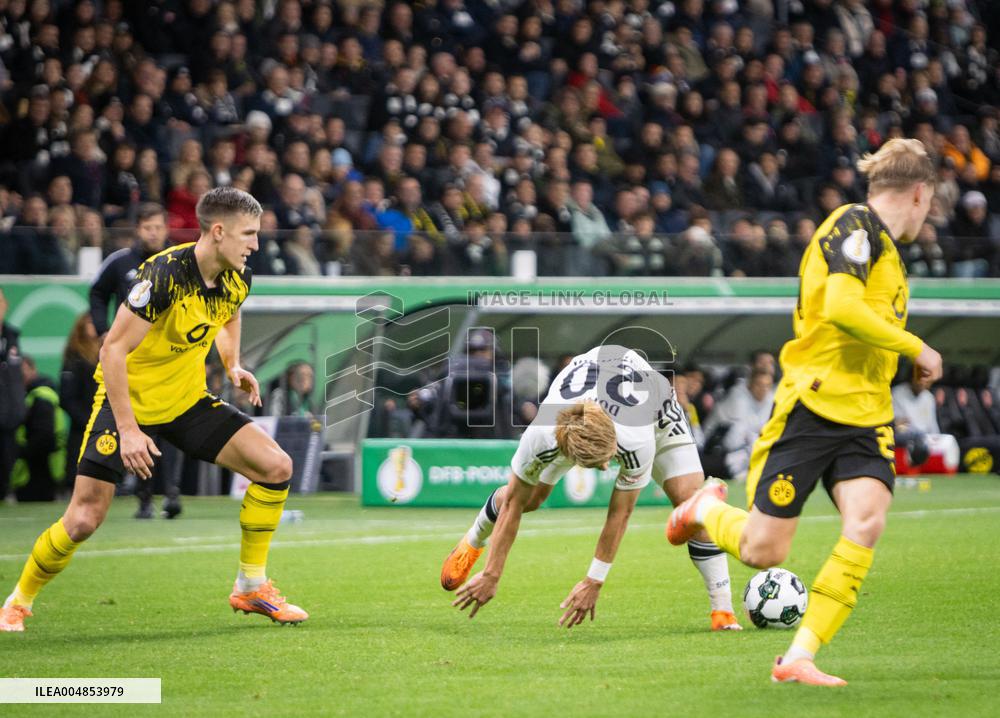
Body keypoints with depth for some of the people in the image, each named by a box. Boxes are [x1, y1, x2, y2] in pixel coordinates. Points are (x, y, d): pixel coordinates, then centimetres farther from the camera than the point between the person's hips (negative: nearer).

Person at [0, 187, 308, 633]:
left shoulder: (237, 280, -5)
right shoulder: (164, 274, -27)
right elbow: (113, 349, -25)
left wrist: (232, 365, 3)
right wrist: (127, 430, -28)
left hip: (187, 400, 6)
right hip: (127, 400, -6)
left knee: (276, 466, -9)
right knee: (84, 519, -13)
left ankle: (251, 587, 5)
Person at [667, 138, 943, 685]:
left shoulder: (883, 245, 19)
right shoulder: (855, 223, -10)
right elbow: (840, 309, -24)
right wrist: (916, 348, -16)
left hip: (865, 418, 8)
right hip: (813, 407, -8)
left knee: (866, 521, -19)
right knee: (763, 552, -2)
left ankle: (798, 658, -14)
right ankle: (707, 508, 33)